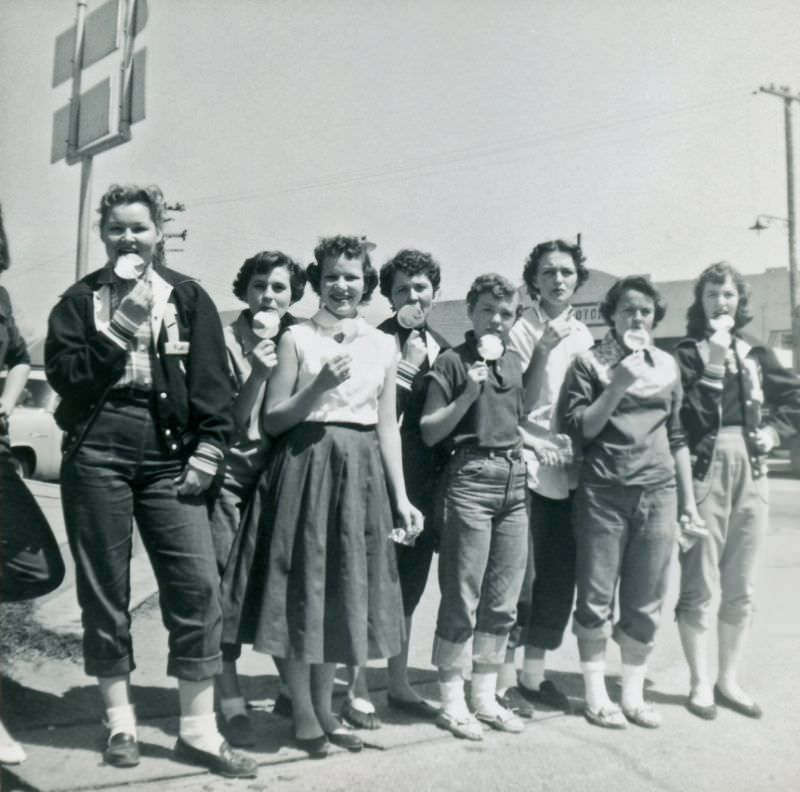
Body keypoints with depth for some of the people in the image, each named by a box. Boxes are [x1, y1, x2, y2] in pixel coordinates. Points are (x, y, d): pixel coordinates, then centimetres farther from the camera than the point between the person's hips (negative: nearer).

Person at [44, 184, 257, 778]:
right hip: (96, 452, 0)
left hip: (169, 454, 0)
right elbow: (62, 373, -3)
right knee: (104, 589, 6)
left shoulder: (188, 298, 10)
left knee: (198, 584, -7)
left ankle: (198, 729, 5)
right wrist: (120, 330, -12)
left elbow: (211, 382, 3)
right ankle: (121, 723, 22)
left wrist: (208, 452, -6)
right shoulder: (81, 299, 10)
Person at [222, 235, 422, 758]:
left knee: (342, 590, 10)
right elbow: (272, 420, -2)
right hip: (304, 467, -3)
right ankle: (303, 713, 17)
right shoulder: (297, 338, 0)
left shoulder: (383, 346, 9)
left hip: (361, 474, 3)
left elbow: (387, 426, 9)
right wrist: (317, 387, -17)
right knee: (300, 587, 2)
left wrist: (401, 497, 4)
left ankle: (324, 708, 25)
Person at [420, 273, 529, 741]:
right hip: (471, 478, -6)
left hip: (515, 479, 6)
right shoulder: (452, 361, -2)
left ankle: (485, 697, 22)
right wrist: (468, 393, -15)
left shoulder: (515, 363, 16)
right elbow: (430, 432, -5)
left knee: (503, 601, 10)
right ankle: (452, 702, 11)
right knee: (462, 599, -2)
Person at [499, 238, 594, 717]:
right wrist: (541, 350, -18)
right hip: (527, 466, -6)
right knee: (520, 577, -4)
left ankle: (534, 674, 24)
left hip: (569, 470, 6)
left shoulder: (584, 336, 13)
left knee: (561, 577, 10)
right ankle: (505, 679, 10)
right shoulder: (521, 330, -6)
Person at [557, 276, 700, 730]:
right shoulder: (590, 363, 2)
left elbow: (677, 436, 16)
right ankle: (596, 696, 16)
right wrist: (617, 386, -15)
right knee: (596, 599, 2)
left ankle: (634, 694, 20)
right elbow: (577, 429, -6)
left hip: (658, 492, 4)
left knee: (646, 603, 7)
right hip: (602, 493, -3)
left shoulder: (667, 365, 13)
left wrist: (689, 499, 14)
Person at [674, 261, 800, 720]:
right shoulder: (686, 354, 0)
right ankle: (701, 684, 14)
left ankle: (729, 680, 24)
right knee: (700, 586, 0)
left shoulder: (757, 355, 12)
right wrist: (714, 364, -17)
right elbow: (689, 415, -12)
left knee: (741, 589, 10)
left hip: (751, 472, 4)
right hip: (704, 470, -4)